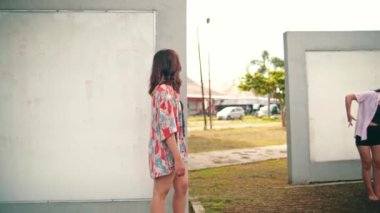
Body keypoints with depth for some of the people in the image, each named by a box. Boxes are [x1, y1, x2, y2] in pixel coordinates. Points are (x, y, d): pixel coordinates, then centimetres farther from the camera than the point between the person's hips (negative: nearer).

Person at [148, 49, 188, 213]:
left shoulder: (167, 89, 14)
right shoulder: (165, 90, -18)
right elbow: (167, 127, -24)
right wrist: (178, 158, -25)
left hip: (176, 148, 10)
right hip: (166, 150, -9)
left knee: (182, 187, 14)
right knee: (161, 192, 1)